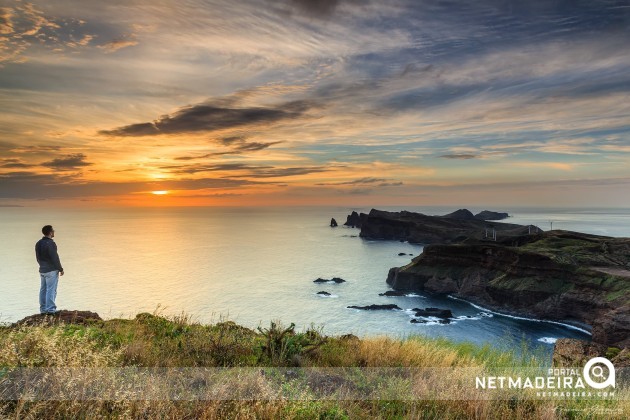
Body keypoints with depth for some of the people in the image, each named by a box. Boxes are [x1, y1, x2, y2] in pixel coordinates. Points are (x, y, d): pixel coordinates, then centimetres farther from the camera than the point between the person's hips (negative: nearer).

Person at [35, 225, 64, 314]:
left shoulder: (38, 243, 8)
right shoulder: (50, 243, -18)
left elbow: (38, 257, 15)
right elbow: (55, 258, -18)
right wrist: (60, 269, -9)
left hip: (42, 270, 8)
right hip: (51, 270, -8)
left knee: (43, 289, 13)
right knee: (51, 290, -5)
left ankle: (43, 309, 18)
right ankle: (50, 309, -4)